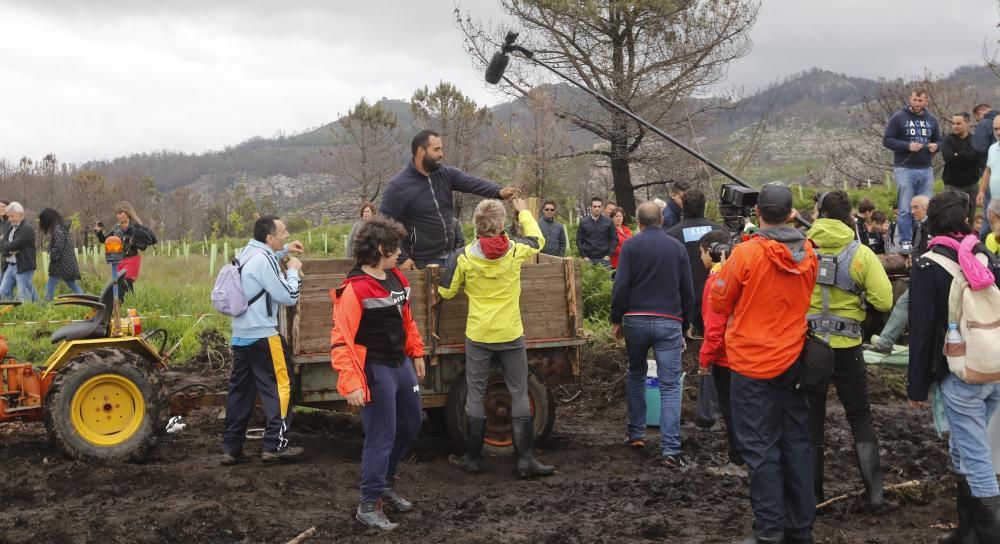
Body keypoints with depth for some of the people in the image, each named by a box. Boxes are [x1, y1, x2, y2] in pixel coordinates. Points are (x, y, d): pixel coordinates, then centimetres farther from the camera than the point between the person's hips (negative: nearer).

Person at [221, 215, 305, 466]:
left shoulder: (247, 253, 10)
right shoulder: (263, 261, -18)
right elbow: (288, 297, -17)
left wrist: (284, 251, 23)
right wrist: (293, 271, -2)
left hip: (241, 335, 9)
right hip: (263, 336, -9)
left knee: (240, 390, 11)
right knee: (278, 386, 0)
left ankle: (231, 448, 14)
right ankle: (274, 445, 0)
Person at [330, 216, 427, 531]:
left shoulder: (396, 278, 6)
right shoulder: (354, 290, -20)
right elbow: (341, 340, -22)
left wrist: (416, 354, 19)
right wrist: (351, 383, -26)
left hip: (401, 364, 9)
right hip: (376, 370, -9)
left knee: (411, 425, 20)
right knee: (382, 436, -3)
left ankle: (385, 482, 38)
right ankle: (369, 505, 9)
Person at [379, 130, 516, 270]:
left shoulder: (445, 174, 3)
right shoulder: (399, 185, -14)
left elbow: (472, 183, -10)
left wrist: (499, 192, -29)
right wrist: (401, 258, -18)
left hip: (449, 257, 7)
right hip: (422, 263, -6)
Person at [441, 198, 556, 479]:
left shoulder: (463, 257, -10)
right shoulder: (515, 251, -7)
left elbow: (446, 292, 0)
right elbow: (538, 239, 16)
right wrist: (523, 211, 30)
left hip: (478, 336, 0)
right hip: (511, 335, 0)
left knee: (475, 394, 10)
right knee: (519, 394, 7)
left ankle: (472, 458, 17)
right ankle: (525, 459, 6)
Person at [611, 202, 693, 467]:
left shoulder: (631, 245, 0)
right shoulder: (677, 247, 7)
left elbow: (620, 286, -8)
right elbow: (687, 292, 10)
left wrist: (616, 320, 3)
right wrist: (684, 327, 19)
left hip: (636, 320, 0)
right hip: (669, 322, 0)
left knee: (636, 375, 22)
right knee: (670, 385, -2)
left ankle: (636, 434, 26)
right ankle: (670, 450, -9)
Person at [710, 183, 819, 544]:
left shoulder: (746, 253, -15)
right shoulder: (808, 254, -1)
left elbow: (719, 304, -3)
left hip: (753, 362, -5)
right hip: (793, 360, 5)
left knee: (761, 447, 1)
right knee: (796, 442, 12)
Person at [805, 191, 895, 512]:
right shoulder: (861, 253, -6)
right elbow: (883, 301, -11)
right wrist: (856, 297, 7)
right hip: (846, 345, 0)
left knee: (811, 418, 11)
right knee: (860, 418, 12)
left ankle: (813, 495, 16)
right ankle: (875, 494, 8)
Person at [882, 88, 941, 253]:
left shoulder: (931, 120, 11)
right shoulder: (898, 117, -3)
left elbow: (939, 140, 21)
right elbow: (887, 140, -5)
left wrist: (935, 146, -3)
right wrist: (908, 146, -17)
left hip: (926, 170, 4)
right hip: (905, 169, -4)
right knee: (906, 209, -5)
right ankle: (905, 242, 0)